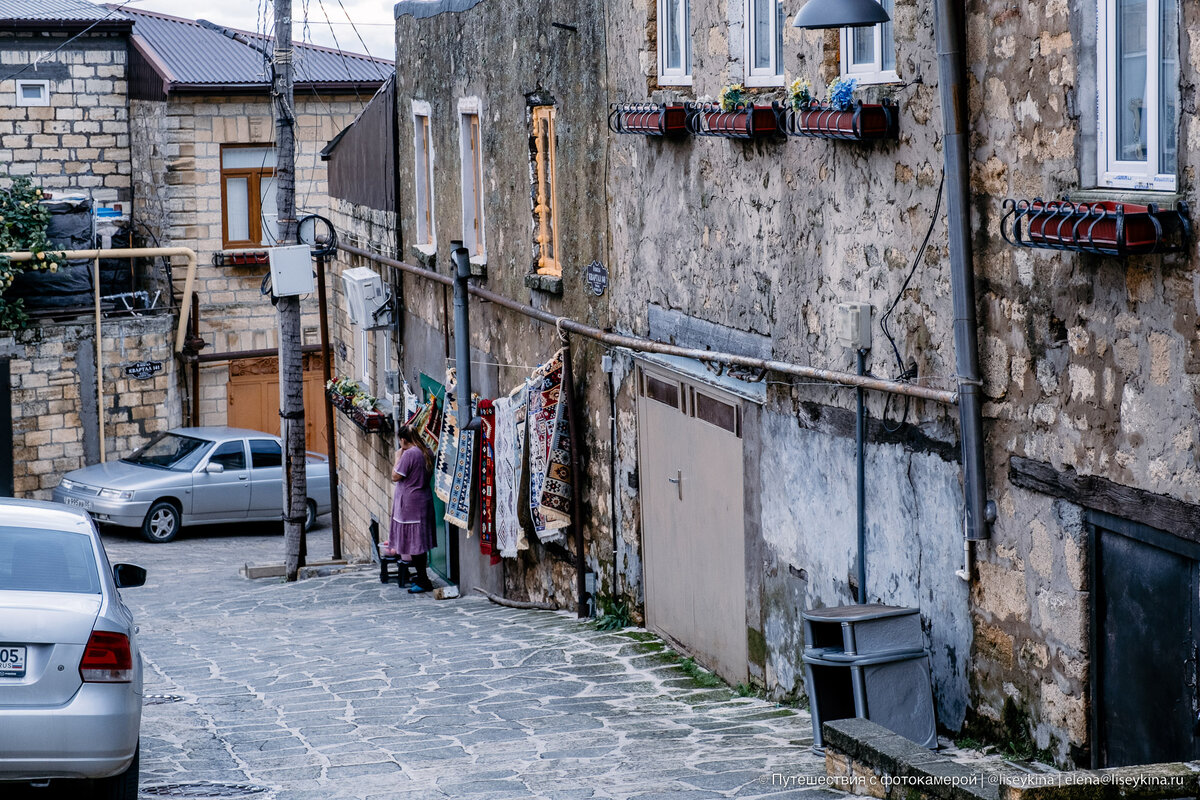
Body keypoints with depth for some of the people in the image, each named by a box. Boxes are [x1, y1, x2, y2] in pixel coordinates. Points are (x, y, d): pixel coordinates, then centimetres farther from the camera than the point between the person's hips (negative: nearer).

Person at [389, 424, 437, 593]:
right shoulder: (427, 452, 7)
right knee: (420, 540, 15)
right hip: (425, 501, 9)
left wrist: (398, 457, -4)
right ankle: (422, 578, 21)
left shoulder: (409, 454, -18)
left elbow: (395, 477, -15)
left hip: (410, 502, -9)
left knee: (414, 543, -4)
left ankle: (423, 580, -2)